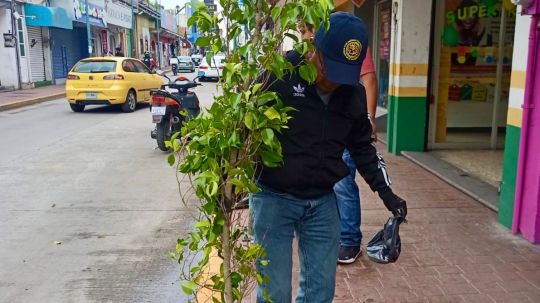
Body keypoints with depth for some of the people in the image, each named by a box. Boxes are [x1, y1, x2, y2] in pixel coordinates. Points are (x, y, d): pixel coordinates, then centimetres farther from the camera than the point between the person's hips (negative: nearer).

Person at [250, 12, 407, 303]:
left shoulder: (354, 92, 2)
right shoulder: (278, 75, -15)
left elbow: (362, 146, 15)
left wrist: (385, 192, 9)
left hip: (323, 201, 5)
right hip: (273, 197, -4)